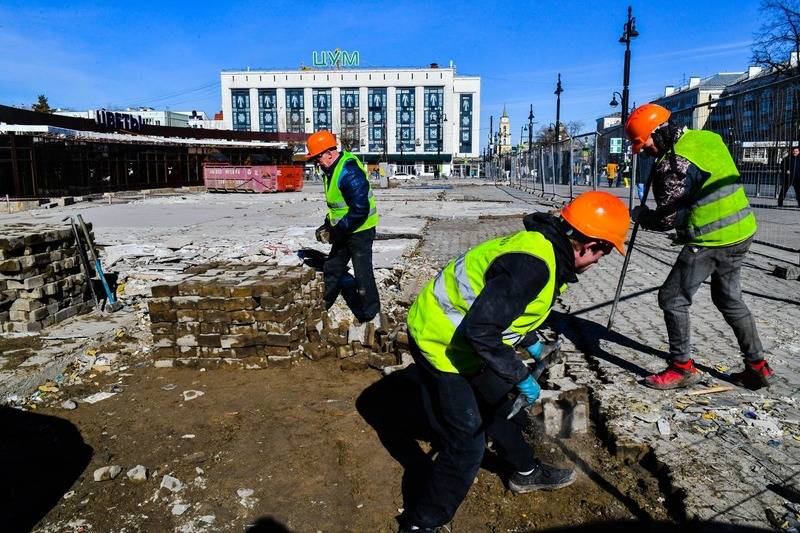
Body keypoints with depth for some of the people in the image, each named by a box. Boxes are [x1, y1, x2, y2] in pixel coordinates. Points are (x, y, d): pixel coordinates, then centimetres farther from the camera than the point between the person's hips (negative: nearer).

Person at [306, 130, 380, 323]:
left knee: (362, 273, 1)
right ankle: (322, 306, 35)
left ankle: (369, 313, 17)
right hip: (344, 230, 10)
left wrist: (338, 231, -20)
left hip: (360, 230, -10)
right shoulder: (331, 169, 5)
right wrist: (327, 225, 7)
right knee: (332, 268, 19)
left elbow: (360, 209, -28)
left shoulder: (349, 171, -26)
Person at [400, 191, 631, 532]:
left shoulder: (545, 248, 0)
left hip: (462, 337, 10)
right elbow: (480, 331, -32)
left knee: (501, 402, 25)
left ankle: (525, 472, 49)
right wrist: (521, 376, -21)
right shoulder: (533, 264, -31)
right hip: (439, 345, -10)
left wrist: (530, 342, 18)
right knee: (466, 448, -4)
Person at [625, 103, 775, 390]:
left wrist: (639, 214, 4)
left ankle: (682, 367, 11)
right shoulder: (707, 136, 7)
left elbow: (665, 219, -16)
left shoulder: (674, 164, -21)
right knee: (729, 298, 22)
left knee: (672, 299, 3)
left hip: (712, 241, -9)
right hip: (742, 231, 9)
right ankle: (757, 366, 29)